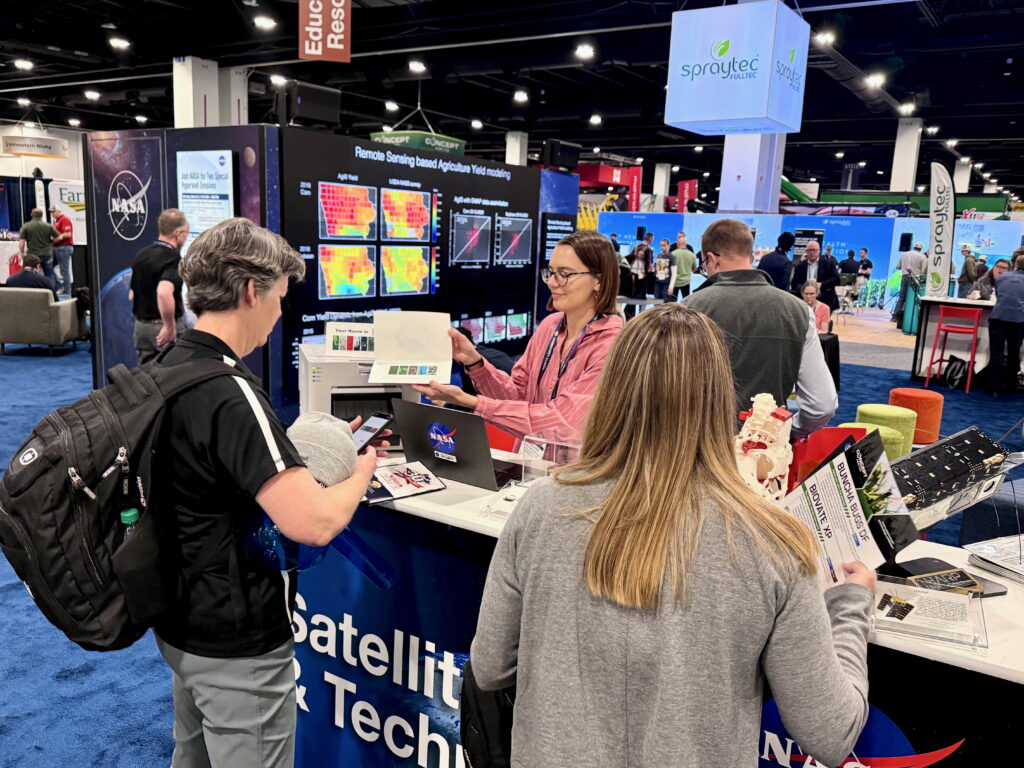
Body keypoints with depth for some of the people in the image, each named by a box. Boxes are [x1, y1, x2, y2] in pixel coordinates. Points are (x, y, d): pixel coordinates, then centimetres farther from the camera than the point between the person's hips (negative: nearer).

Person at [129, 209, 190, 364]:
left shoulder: (141, 255, 9)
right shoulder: (173, 258, -17)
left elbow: (132, 295, 17)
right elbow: (164, 293, -35)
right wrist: (170, 326, -27)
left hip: (141, 326, 7)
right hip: (163, 326, -7)